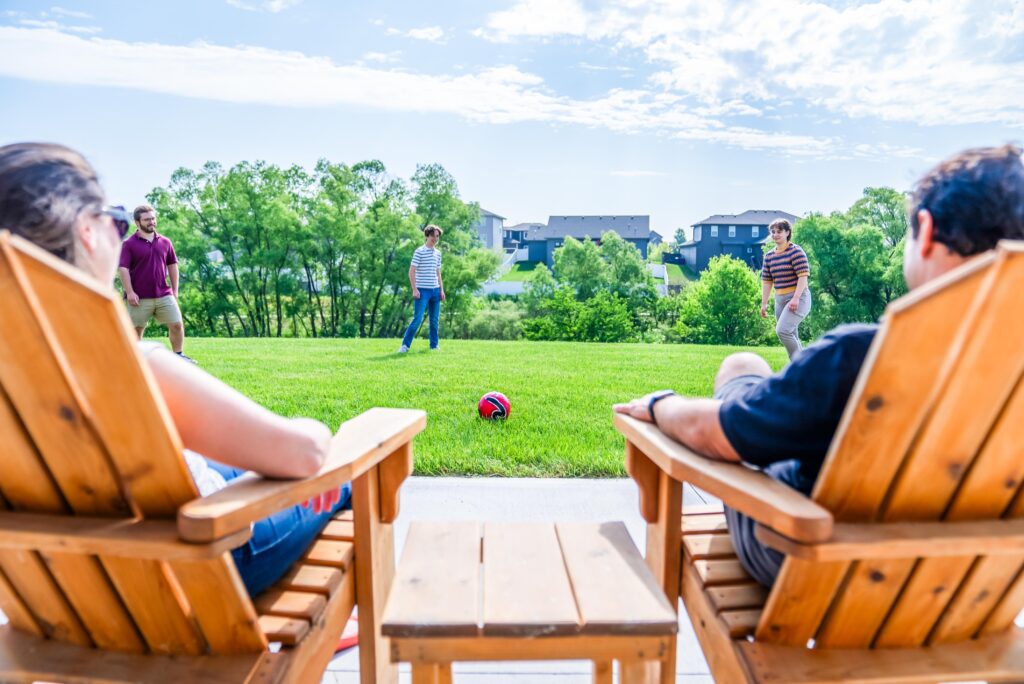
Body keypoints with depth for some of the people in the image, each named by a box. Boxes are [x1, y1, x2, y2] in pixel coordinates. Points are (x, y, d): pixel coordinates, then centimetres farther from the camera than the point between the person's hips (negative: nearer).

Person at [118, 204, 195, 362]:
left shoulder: (165, 242, 9)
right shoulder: (129, 244, -3)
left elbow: (172, 266, 14)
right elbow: (123, 268, -7)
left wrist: (175, 290, 11)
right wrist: (130, 292, -14)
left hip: (164, 295, 3)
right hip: (140, 297, -3)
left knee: (177, 325, 0)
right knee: (136, 330, 7)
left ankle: (178, 355, 13)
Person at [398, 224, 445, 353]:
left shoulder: (438, 253, 14)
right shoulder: (419, 252, -5)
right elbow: (411, 271, -8)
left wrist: (442, 289, 14)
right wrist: (414, 289, -15)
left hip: (435, 290, 6)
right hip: (422, 291, -6)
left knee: (435, 320, 8)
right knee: (417, 319, -9)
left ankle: (434, 345, 17)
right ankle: (405, 345, 0)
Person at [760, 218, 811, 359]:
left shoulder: (796, 251, -7)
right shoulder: (769, 256, 11)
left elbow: (803, 276, -14)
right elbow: (766, 281, 13)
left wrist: (796, 298, -23)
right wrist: (764, 303, 8)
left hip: (798, 298, -7)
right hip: (780, 300, 7)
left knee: (782, 330, -23)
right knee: (791, 337, 9)